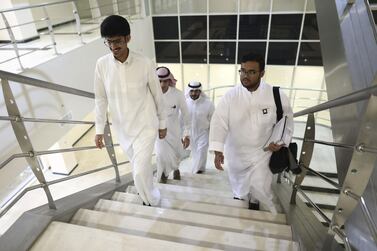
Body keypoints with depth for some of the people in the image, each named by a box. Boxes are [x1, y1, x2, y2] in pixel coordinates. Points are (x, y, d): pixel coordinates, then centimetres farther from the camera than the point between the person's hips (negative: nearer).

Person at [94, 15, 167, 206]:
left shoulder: (145, 64, -16)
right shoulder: (101, 65, -9)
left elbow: (158, 95, -5)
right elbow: (101, 99, 0)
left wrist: (162, 124, 2)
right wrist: (99, 129, 1)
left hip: (145, 126, -3)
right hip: (121, 128, 4)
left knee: (140, 172, -9)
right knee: (138, 166, 23)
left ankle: (151, 204, 22)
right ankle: (150, 196, 53)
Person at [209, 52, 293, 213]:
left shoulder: (276, 95, -16)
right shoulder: (231, 96, -17)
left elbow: (287, 120, 0)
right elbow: (219, 121, -22)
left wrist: (282, 141, -14)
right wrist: (218, 150, -32)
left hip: (261, 150, -1)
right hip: (236, 150, 1)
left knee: (259, 186, 1)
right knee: (238, 181, 21)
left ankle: (254, 200, 37)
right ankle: (240, 196, 55)